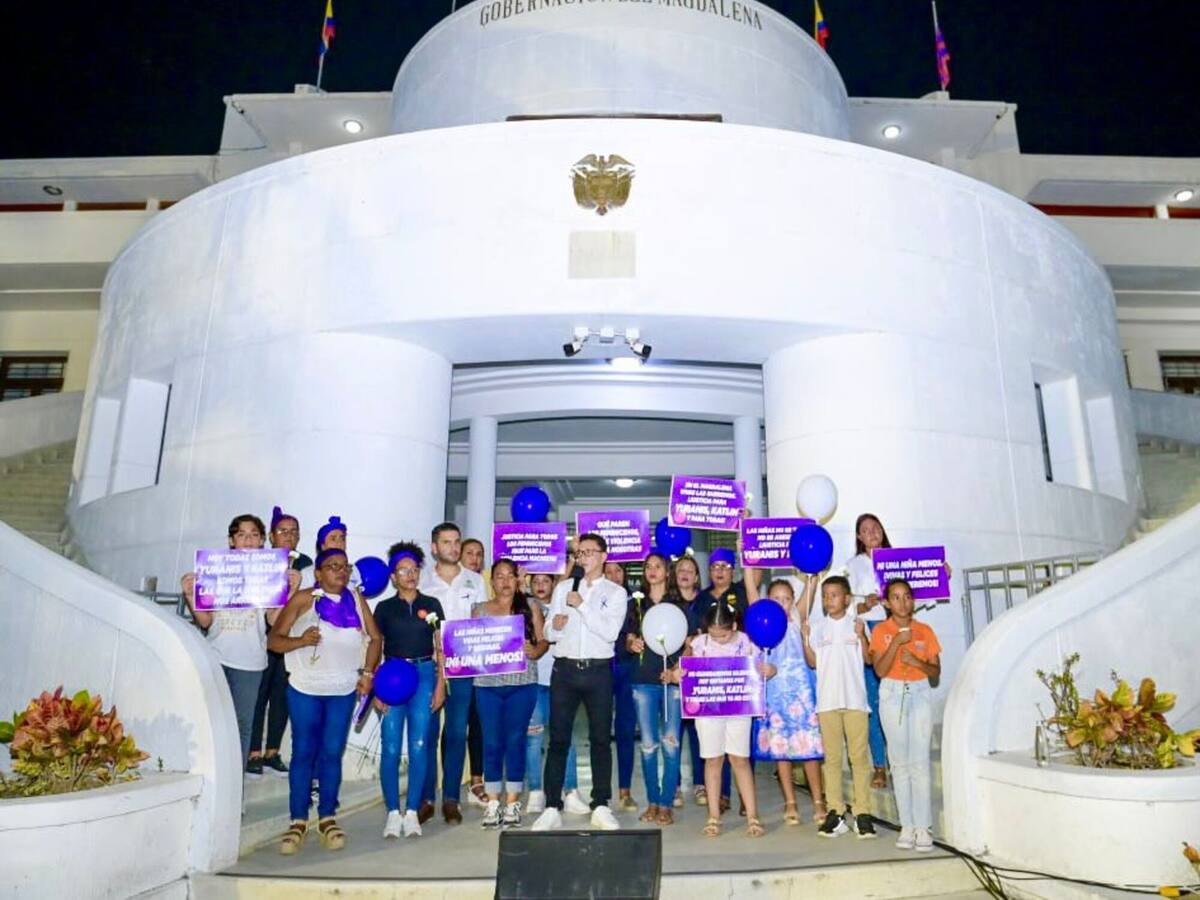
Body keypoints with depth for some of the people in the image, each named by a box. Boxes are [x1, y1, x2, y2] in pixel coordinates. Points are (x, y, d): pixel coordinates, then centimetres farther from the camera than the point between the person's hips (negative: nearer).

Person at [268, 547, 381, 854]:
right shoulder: (303, 599, -6)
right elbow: (274, 640, -7)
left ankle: (327, 818, 19)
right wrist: (300, 641, -25)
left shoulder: (356, 599, 2)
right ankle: (298, 821, 16)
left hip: (344, 691, 2)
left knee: (332, 754, 7)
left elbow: (375, 637, 7)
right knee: (303, 753, 4)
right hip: (305, 689, -2)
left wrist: (367, 672, -3)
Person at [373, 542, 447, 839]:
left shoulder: (431, 605, 7)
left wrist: (440, 684, 1)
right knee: (390, 747, -3)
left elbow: (440, 648, 8)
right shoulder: (385, 607, 6)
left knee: (419, 746, 0)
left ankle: (412, 812, 11)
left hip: (424, 675, 0)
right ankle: (393, 812, 9)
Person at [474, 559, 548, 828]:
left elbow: (543, 640, 4)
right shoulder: (480, 610, 12)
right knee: (492, 743, 3)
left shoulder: (530, 607, 8)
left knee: (516, 741, 2)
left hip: (522, 683, -1)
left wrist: (535, 651, -16)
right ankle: (492, 803, 14)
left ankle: (512, 803, 13)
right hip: (488, 684, 1)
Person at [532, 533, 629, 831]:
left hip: (598, 671, -1)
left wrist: (581, 606, -14)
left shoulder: (616, 593, 4)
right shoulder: (563, 588, 11)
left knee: (601, 739, 5)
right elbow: (549, 634, 10)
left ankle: (601, 807, 14)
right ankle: (552, 808, 9)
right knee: (558, 739, 3)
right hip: (565, 669, 2)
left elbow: (610, 632, -11)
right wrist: (556, 625, -12)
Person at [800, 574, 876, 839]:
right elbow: (812, 662, 6)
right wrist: (805, 638, -9)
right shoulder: (817, 626, 8)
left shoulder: (857, 623, 3)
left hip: (855, 699, -2)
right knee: (832, 758, 6)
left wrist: (861, 636, -15)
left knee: (859, 756, 0)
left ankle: (861, 812, 7)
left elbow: (868, 658, 0)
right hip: (827, 700, 2)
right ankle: (835, 811, 12)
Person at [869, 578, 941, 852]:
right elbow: (879, 670, -9)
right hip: (892, 694, -1)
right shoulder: (881, 630, 0)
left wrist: (917, 662, -14)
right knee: (899, 761, 2)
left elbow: (936, 670, 5)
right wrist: (897, 642, -18)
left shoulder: (925, 631, 5)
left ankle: (923, 826, 0)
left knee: (920, 761, -5)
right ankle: (907, 825, 7)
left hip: (920, 693, 1)